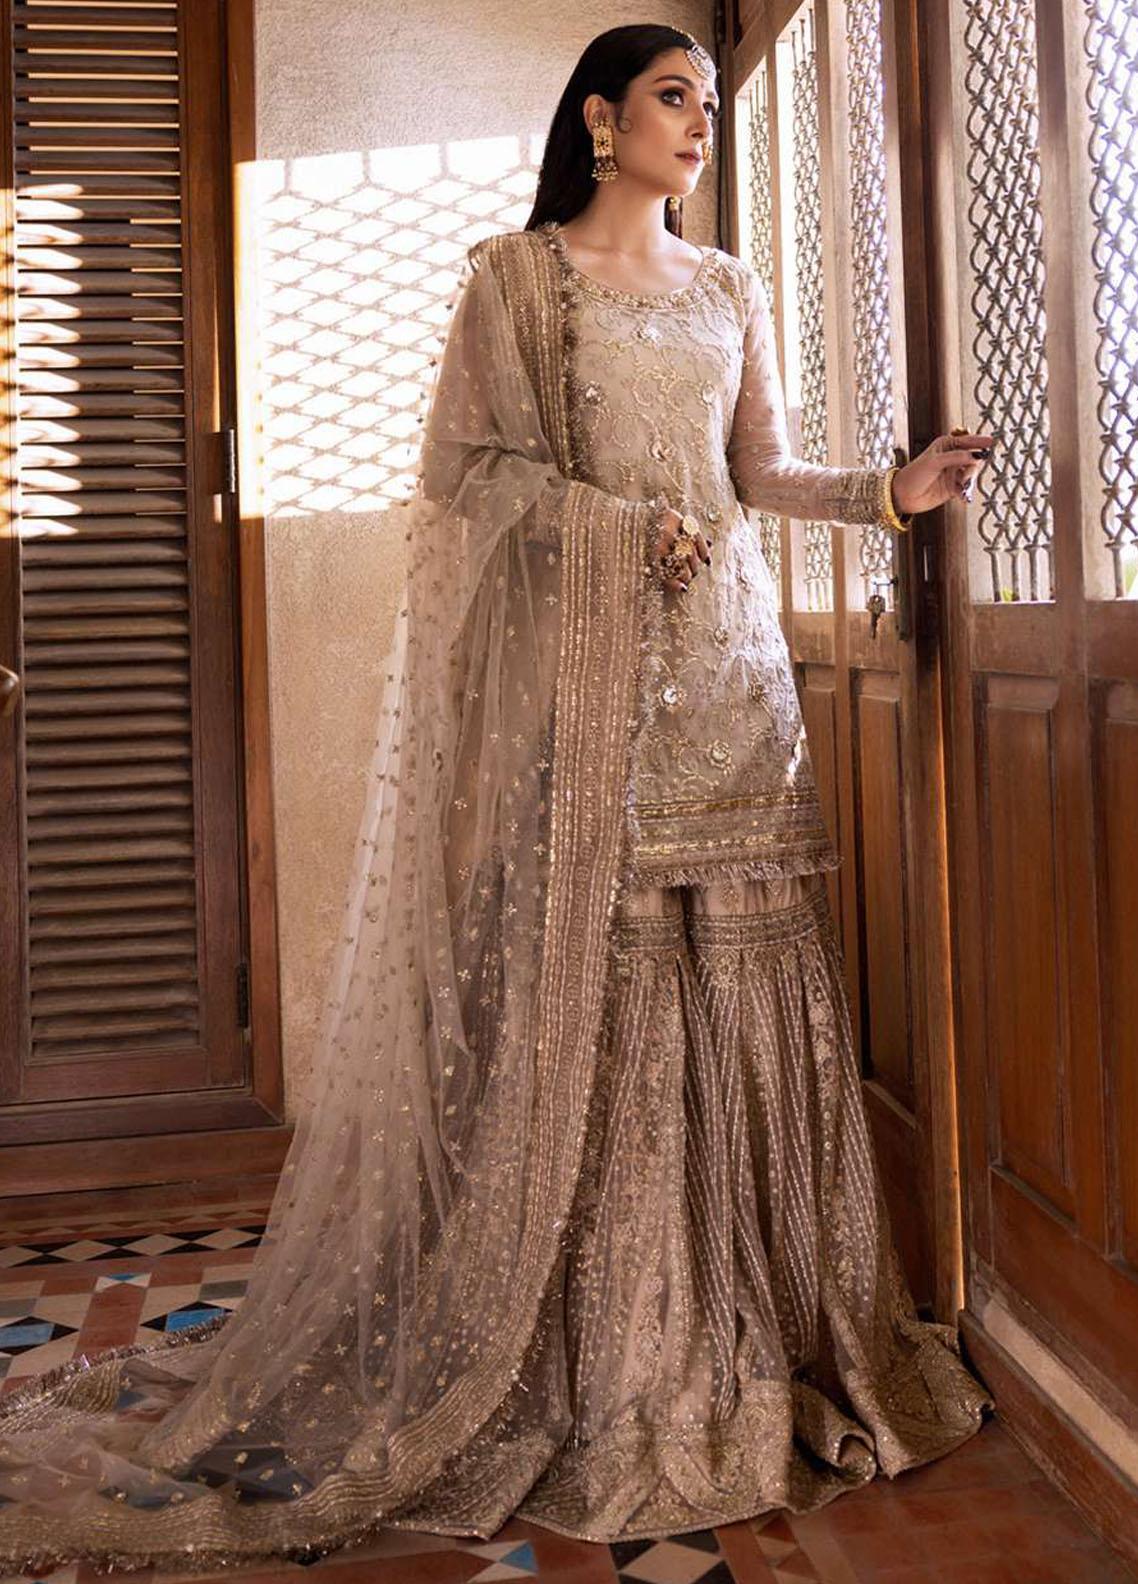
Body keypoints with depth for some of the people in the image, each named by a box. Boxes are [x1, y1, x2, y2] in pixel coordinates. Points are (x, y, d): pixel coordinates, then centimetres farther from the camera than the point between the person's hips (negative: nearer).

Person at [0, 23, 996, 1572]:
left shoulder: (732, 290, 20)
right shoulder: (517, 274, 5)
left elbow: (764, 472, 15)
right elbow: (462, 463, -4)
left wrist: (894, 485, -1)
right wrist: (636, 526, -12)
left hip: (722, 657, 5)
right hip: (573, 660, -5)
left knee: (736, 982, 1)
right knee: (575, 986, -6)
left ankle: (756, 1333, 11)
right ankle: (583, 1361, 4)